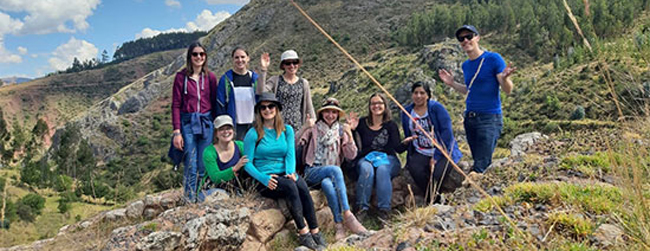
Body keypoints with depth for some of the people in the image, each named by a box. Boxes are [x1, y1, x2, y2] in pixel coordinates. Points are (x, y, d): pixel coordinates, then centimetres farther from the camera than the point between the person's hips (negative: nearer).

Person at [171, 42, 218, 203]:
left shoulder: (210, 77, 8)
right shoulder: (181, 76, 1)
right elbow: (176, 105, -1)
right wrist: (177, 131, -8)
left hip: (206, 123, 2)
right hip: (187, 123, -2)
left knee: (204, 166, 4)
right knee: (191, 166, -4)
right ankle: (189, 202, 6)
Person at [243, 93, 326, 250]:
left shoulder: (287, 130, 13)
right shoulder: (253, 133, -1)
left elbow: (290, 154, 5)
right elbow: (247, 163, -4)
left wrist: (290, 172, -16)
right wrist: (265, 179, -18)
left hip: (285, 174, 3)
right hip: (265, 181, -3)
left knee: (302, 185, -29)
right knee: (290, 186, -33)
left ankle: (315, 231, -27)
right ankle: (303, 232, -29)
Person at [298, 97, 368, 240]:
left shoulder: (341, 131, 15)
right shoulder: (313, 129, 10)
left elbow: (351, 156, 4)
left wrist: (349, 135, -7)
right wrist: (305, 129, -12)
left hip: (331, 173, 2)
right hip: (312, 172, -2)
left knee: (327, 184, -36)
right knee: (335, 170, -35)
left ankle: (339, 225, -36)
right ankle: (348, 216, -39)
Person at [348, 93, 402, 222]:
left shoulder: (391, 125, 9)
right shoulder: (362, 123, 9)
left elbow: (395, 147, -1)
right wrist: (352, 130, -11)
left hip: (388, 159, 0)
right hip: (366, 159, 0)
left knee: (382, 169, -35)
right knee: (366, 169, -34)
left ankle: (384, 209, -32)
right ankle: (362, 207, -26)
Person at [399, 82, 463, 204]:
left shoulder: (437, 107, -5)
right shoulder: (407, 112, 9)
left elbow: (447, 133, -11)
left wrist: (436, 156, -15)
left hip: (442, 152, -3)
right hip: (420, 154, 3)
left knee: (438, 174, -30)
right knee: (414, 169, -29)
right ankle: (433, 200, -7)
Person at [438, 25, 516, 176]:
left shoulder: (493, 59, -7)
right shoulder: (466, 65, 12)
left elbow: (507, 90, -8)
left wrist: (504, 78, -29)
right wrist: (452, 84, 14)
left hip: (489, 118, -7)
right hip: (470, 118, 7)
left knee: (481, 166, -10)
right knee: (477, 162, 12)